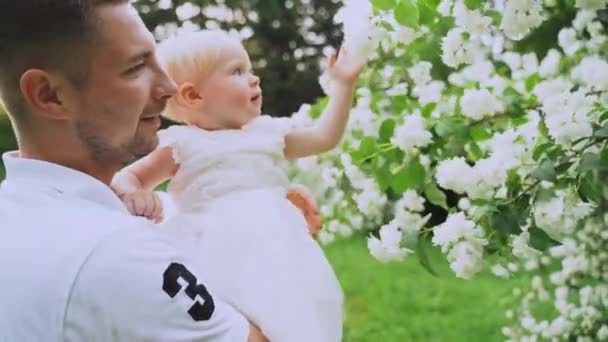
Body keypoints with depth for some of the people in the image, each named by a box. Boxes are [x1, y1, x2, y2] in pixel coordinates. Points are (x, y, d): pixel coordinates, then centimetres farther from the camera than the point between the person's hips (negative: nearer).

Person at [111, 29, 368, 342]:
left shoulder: (267, 131, 17)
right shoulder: (182, 144, 3)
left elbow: (324, 137, 25)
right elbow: (127, 178, 6)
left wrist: (343, 83, 24)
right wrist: (131, 194, -17)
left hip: (272, 247, 4)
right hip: (215, 254, -4)